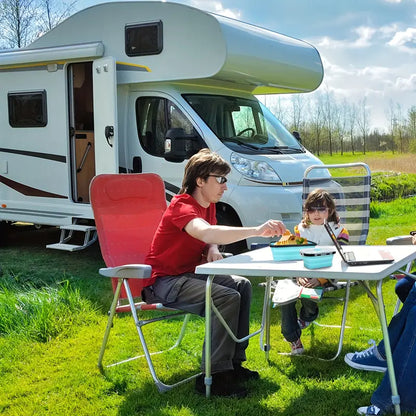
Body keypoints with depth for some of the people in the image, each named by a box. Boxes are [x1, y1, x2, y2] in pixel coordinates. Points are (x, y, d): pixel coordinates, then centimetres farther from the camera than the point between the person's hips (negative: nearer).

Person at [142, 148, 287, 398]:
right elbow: (207, 233, -45)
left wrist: (212, 250, -7)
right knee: (227, 298, -25)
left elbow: (211, 237, 20)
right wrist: (257, 231, -52)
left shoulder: (208, 205, 6)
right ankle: (213, 376, -19)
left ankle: (234, 362, 7)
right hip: (164, 282, -10)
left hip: (189, 274, 10)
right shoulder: (182, 207, -24)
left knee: (242, 286, 2)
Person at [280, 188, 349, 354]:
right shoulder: (301, 230, 8)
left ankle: (306, 317, 11)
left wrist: (320, 279, -24)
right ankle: (293, 339, -6)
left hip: (326, 278, -3)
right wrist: (299, 276, -20)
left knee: (308, 295, -31)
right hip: (303, 276, 3)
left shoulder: (339, 232, 0)